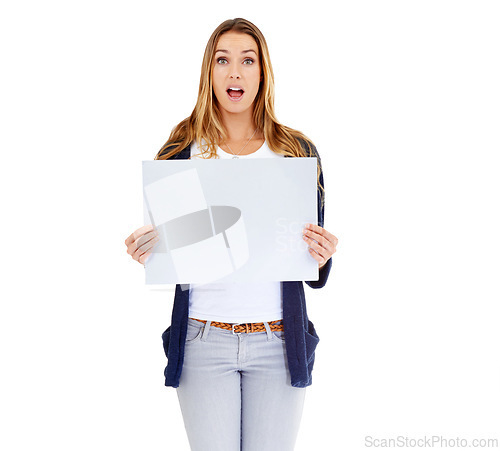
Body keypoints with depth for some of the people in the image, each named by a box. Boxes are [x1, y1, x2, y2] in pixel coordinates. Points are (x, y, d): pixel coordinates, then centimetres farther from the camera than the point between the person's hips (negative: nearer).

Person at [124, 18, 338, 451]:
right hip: (204, 341, 0)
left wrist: (322, 258, -15)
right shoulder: (180, 151, 2)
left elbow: (314, 274, 7)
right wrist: (142, 250, -12)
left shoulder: (298, 152, 3)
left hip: (278, 340, 1)